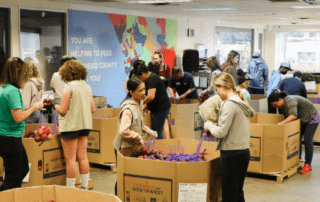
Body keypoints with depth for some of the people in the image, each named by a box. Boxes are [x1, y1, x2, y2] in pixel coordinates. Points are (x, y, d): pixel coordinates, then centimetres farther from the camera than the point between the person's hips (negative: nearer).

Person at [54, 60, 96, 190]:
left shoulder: (68, 88, -13)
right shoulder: (87, 87, 8)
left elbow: (62, 110, -16)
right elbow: (93, 109, 10)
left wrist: (55, 106, 4)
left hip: (71, 126, -7)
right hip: (85, 125, 7)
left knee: (70, 159, -1)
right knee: (82, 157, 11)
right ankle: (84, 187, 17)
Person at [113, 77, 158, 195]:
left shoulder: (137, 104, 6)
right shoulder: (128, 109, -24)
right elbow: (123, 131, -33)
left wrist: (148, 131, 6)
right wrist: (138, 137, -23)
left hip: (133, 147, 9)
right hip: (124, 148, -9)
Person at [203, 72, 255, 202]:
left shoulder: (230, 104, -16)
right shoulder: (241, 102, 12)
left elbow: (221, 132, -18)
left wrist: (209, 125, 0)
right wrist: (214, 130, 11)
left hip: (232, 154, -9)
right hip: (244, 152, 9)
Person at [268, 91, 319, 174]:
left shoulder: (290, 101, -32)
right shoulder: (283, 104, -3)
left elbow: (293, 116, -47)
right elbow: (287, 116, 3)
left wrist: (281, 123, -53)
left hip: (312, 118, -9)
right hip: (302, 120, 9)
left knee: (307, 141, -11)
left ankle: (308, 165, -7)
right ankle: (298, 158, 24)